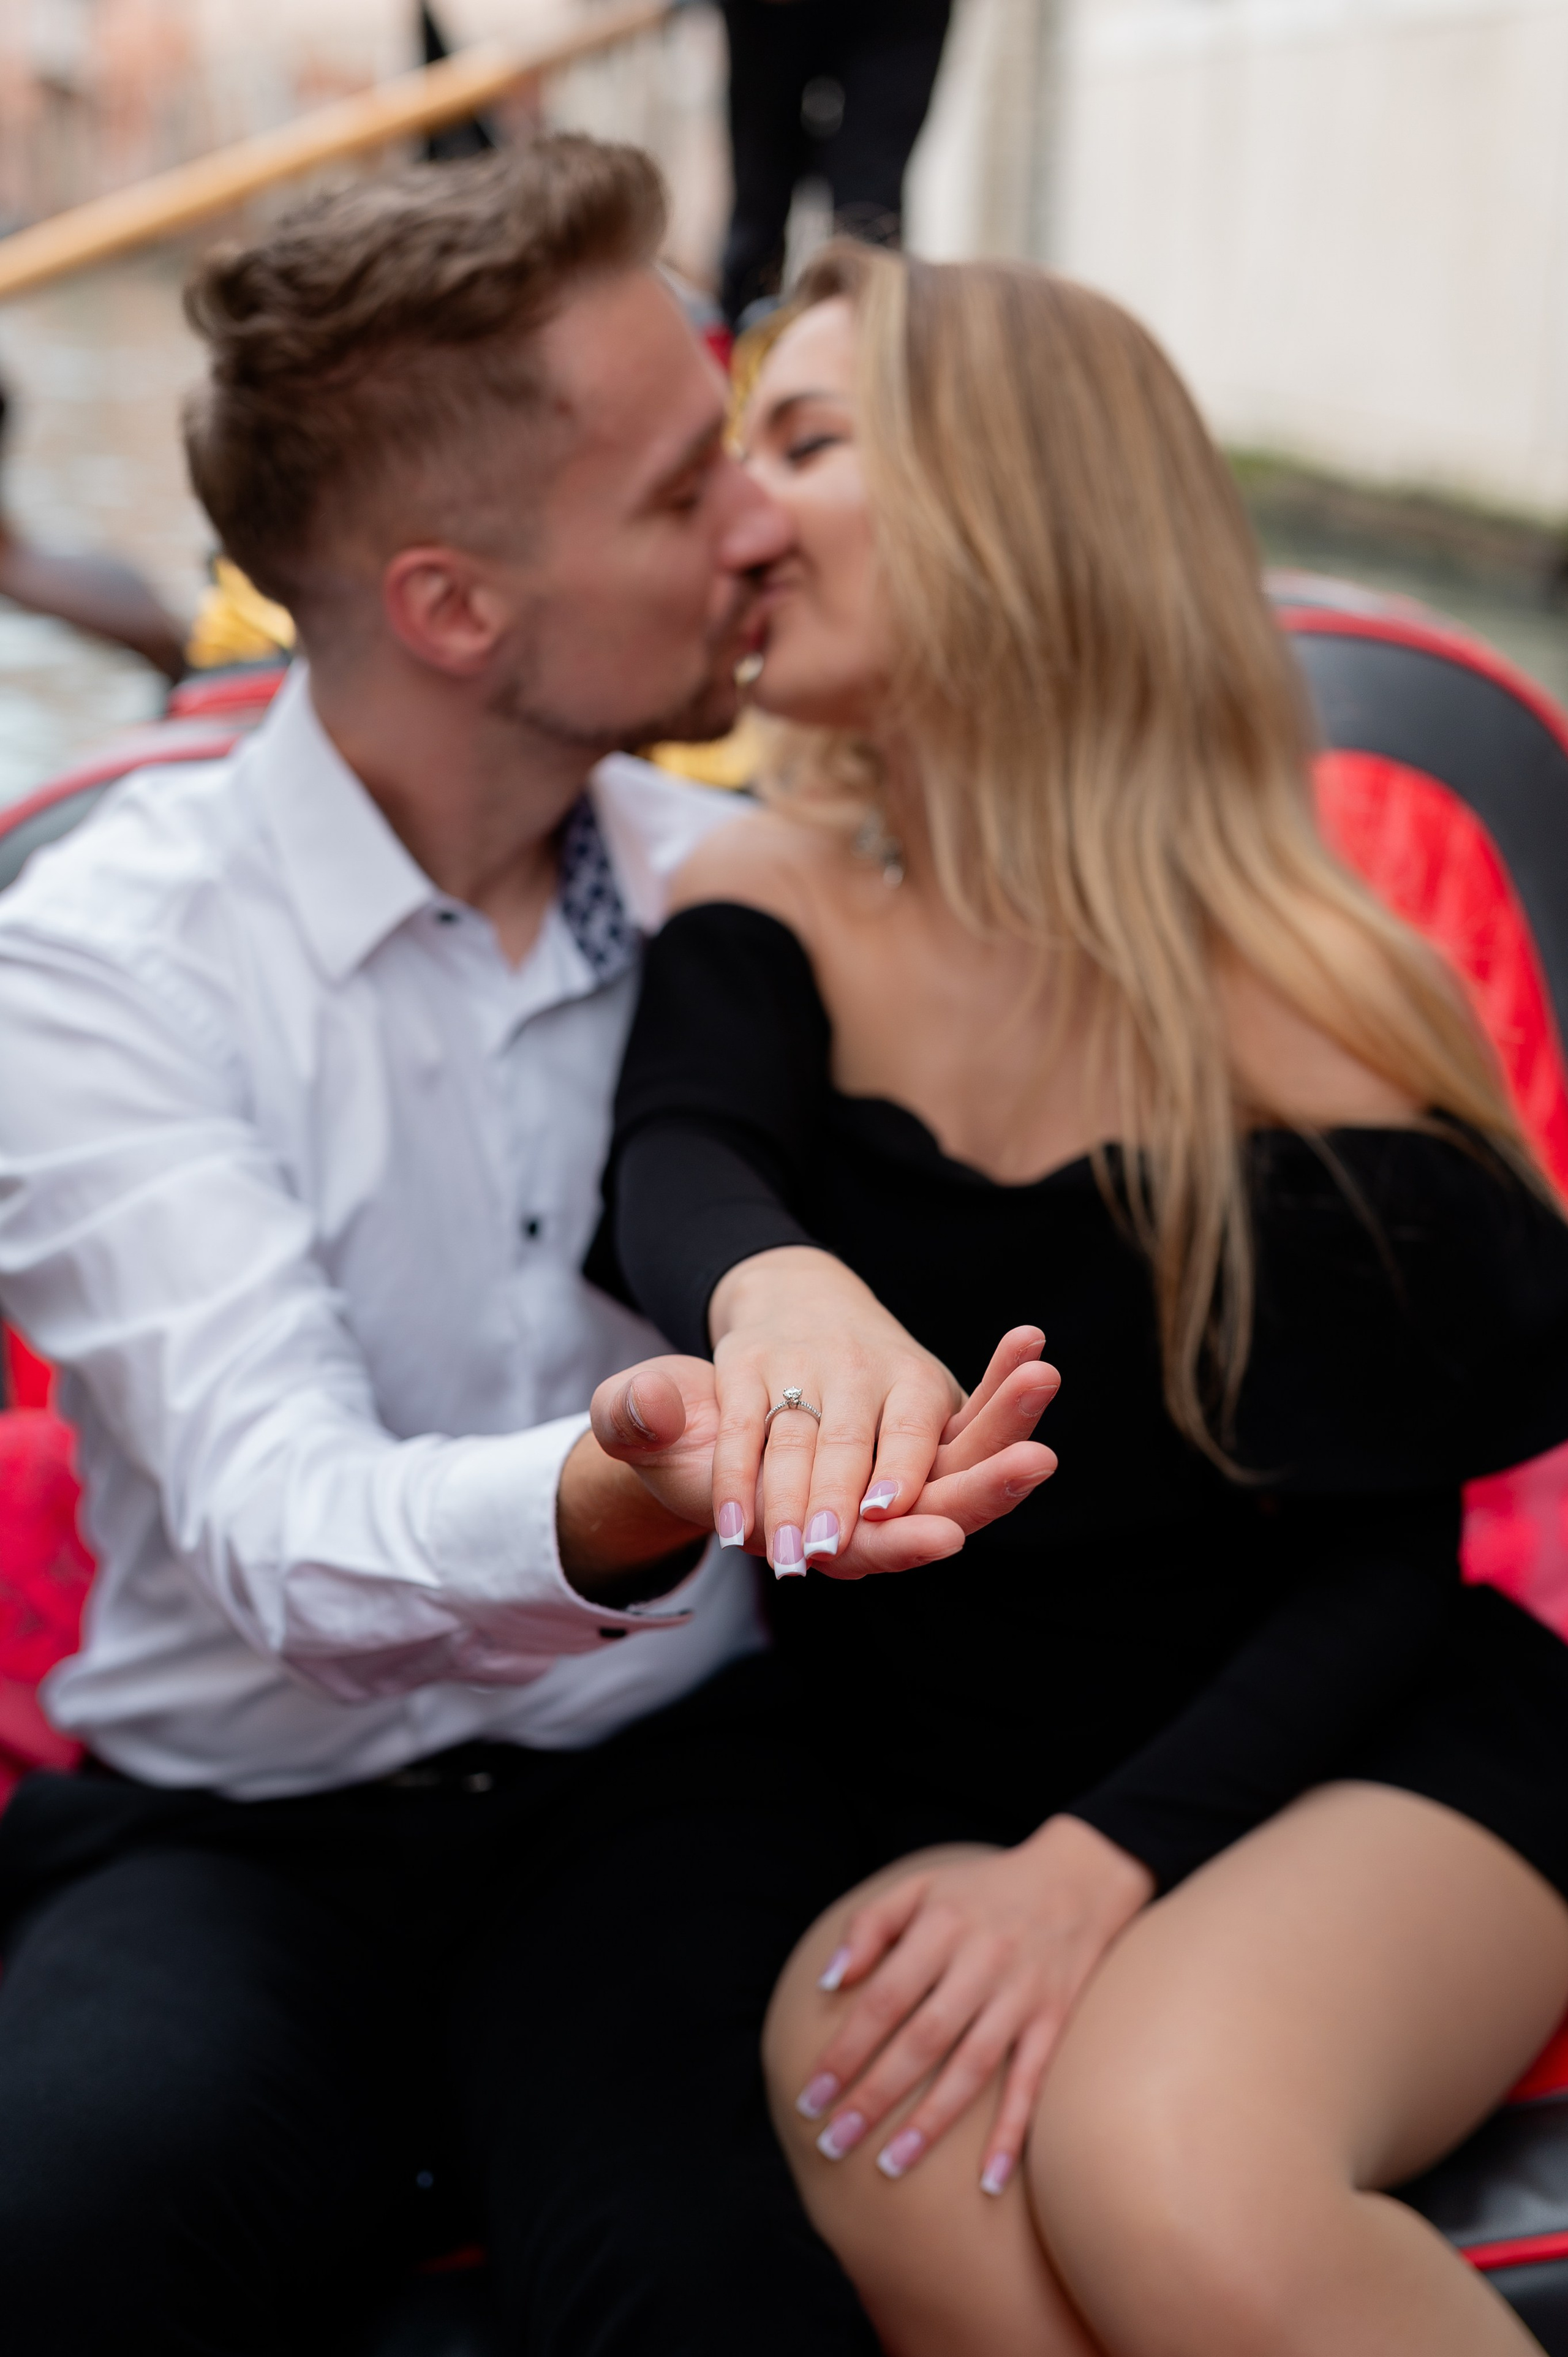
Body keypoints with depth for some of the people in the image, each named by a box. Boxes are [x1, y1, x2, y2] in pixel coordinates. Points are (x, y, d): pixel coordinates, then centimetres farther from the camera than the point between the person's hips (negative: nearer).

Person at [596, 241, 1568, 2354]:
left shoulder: (1294, 992, -11)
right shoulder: (773, 909, 0)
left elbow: (1390, 1560, -8)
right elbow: (674, 1168, -22)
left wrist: (1098, 1863, -22)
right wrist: (773, 1288, -47)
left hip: (1343, 1762, -2)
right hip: (932, 1799, 3)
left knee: (1173, 2178, -32)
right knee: (878, 2097, -31)